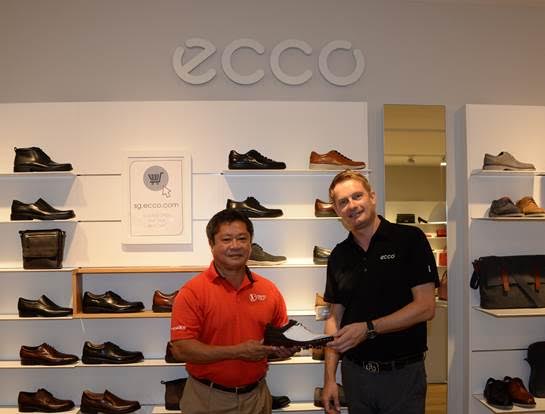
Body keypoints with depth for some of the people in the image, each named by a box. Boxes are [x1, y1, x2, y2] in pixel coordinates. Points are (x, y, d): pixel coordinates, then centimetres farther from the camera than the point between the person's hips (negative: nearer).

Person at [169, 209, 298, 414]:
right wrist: (237, 352, -24)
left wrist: (285, 347, -11)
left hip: (256, 396, 4)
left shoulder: (269, 289, 0)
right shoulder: (192, 292, -13)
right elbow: (180, 349, -19)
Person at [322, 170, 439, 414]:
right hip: (354, 373, 4)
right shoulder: (338, 256, 5)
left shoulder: (410, 239, -9)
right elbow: (335, 318, 7)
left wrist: (368, 328, -20)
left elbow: (426, 307, -14)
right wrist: (329, 378, 1)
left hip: (404, 373, -4)